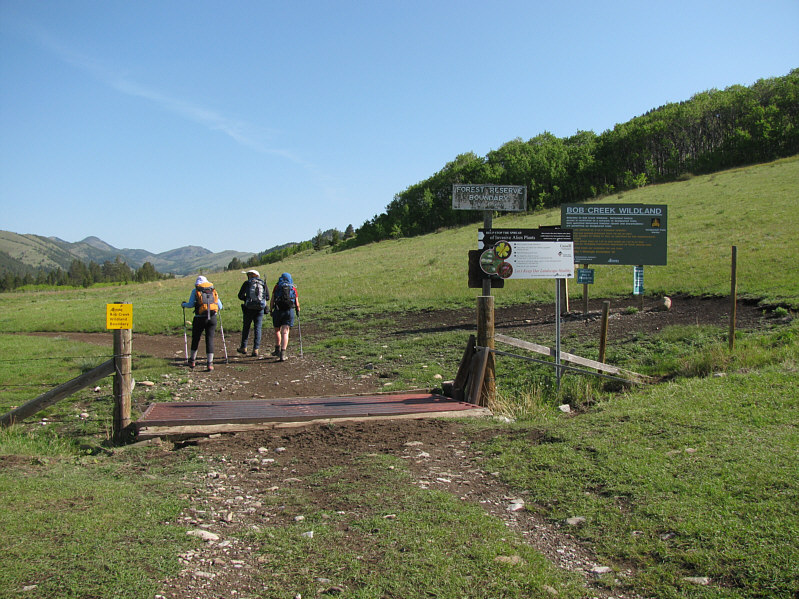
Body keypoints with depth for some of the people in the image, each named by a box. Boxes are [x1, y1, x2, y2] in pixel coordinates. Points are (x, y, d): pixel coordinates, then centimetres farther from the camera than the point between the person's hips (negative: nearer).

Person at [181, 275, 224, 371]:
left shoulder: (195, 290, 5)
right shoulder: (213, 290, 12)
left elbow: (190, 304, -3)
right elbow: (220, 306, 11)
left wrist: (183, 304, 18)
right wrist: (215, 308, 34)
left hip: (200, 318, -2)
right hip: (212, 317, 2)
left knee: (195, 339, 15)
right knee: (210, 339, 4)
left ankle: (192, 361, 26)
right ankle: (210, 363, -2)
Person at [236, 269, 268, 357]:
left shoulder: (247, 283, 2)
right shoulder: (263, 283, 7)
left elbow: (240, 296, 2)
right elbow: (267, 297, 8)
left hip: (249, 309, -1)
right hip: (260, 309, 1)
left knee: (246, 327, 13)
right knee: (257, 329, 3)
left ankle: (244, 347, 21)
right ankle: (256, 350, -1)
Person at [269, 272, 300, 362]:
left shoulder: (277, 286, 8)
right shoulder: (293, 288, 10)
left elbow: (272, 300, 2)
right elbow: (297, 304, 10)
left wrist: (271, 310, 12)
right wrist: (298, 311, 27)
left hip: (278, 310, 0)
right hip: (289, 311, 0)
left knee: (277, 330, 20)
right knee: (285, 333, -3)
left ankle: (277, 350, 27)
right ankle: (283, 354, -14)